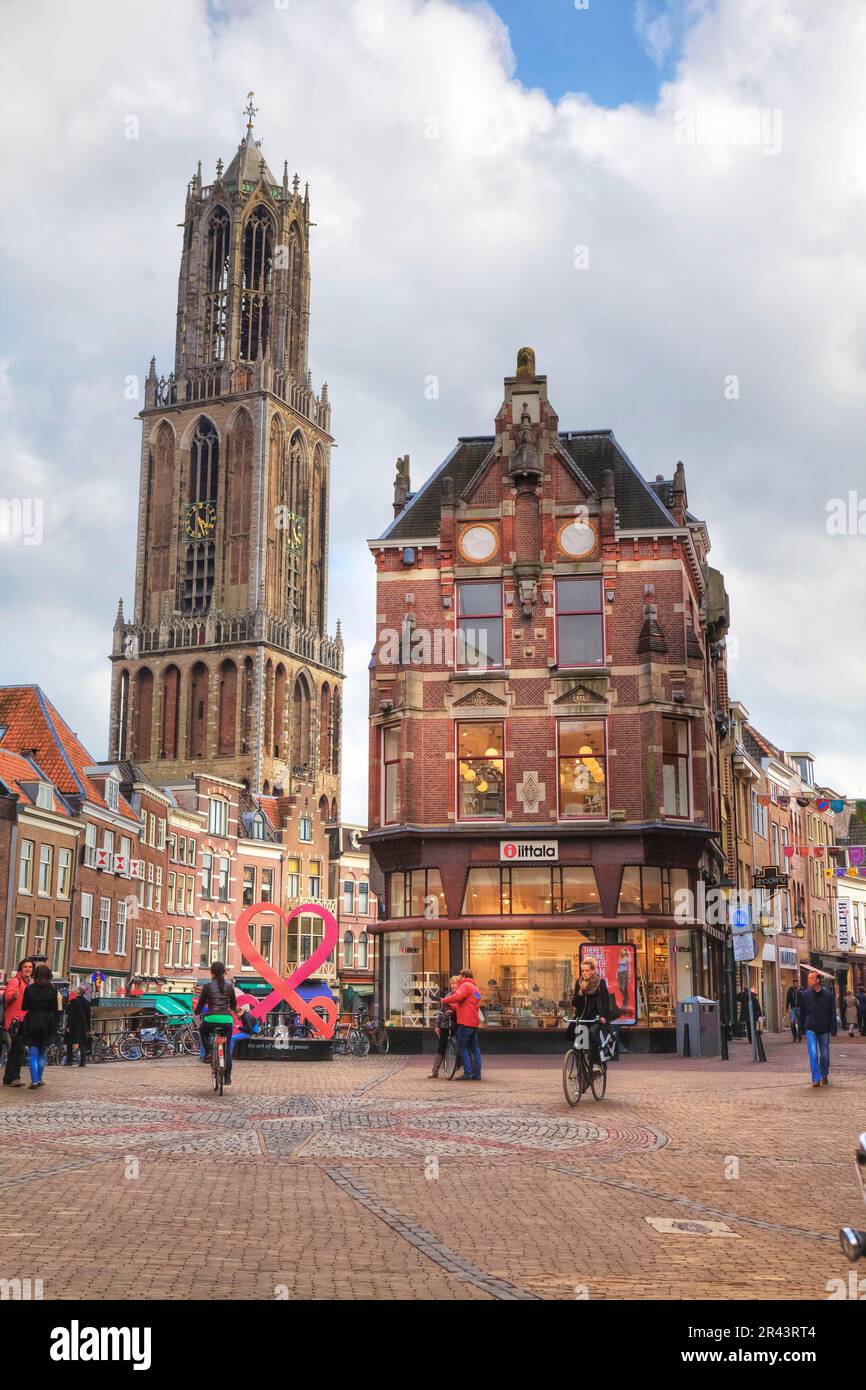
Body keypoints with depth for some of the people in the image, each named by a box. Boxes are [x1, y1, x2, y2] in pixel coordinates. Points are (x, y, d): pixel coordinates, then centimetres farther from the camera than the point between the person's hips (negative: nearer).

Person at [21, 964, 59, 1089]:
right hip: (47, 1023, 1)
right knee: (42, 1054, 13)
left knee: (33, 1054, 1)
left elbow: (24, 1007, 1)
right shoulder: (52, 989, -2)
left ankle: (34, 1081, -7)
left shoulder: (29, 989, -2)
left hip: (32, 1024, -1)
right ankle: (39, 1080, 15)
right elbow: (55, 1009, -1)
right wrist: (54, 1026, 5)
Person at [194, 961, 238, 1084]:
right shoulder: (229, 985, 9)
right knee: (227, 1049, 14)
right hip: (227, 1019, 2)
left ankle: (208, 1052, 14)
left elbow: (201, 1003, 8)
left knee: (202, 1030, 33)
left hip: (212, 1019, -2)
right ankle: (227, 1077, 10)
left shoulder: (207, 986, 1)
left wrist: (196, 1012, 30)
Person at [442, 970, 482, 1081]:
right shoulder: (476, 988, 24)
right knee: (474, 1048, 9)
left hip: (465, 1022, -9)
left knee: (462, 1047, -5)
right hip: (474, 1022, 9)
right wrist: (453, 1008, 24)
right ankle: (477, 1073, 8)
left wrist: (444, 1000, -8)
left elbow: (457, 997, -22)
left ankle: (467, 1073, -12)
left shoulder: (465, 985, -5)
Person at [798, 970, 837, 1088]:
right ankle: (816, 1079, -9)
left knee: (825, 1055, 9)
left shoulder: (828, 994, -3)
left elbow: (832, 1014, 0)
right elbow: (802, 1012, 7)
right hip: (810, 1029, 0)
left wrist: (833, 1030, -4)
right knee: (813, 1054, -11)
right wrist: (801, 1028, 7)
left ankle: (824, 1076, 30)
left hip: (824, 1029, 0)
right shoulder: (805, 994, 0)